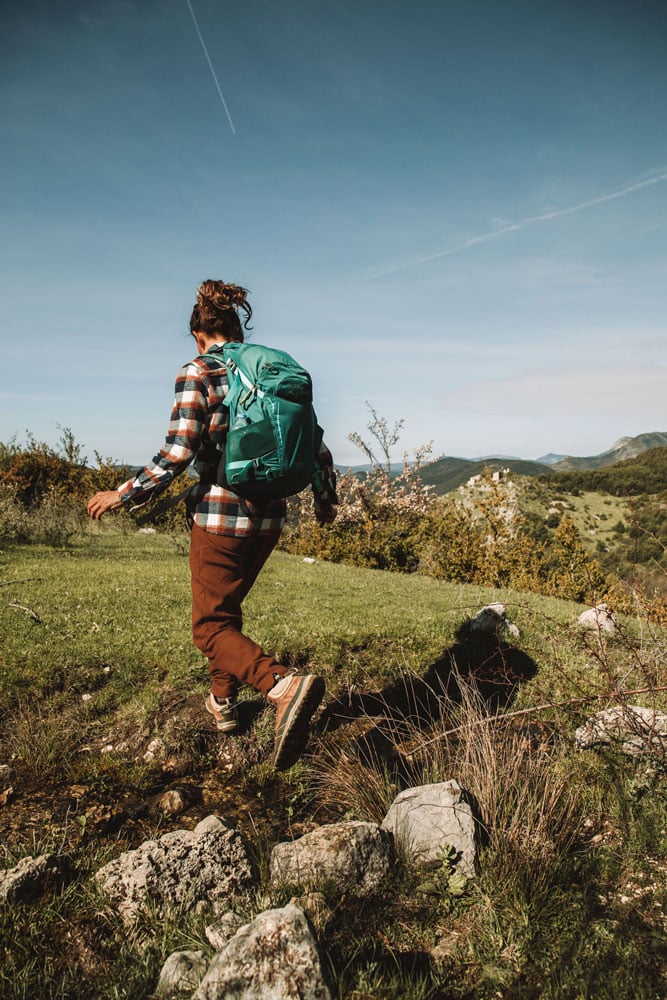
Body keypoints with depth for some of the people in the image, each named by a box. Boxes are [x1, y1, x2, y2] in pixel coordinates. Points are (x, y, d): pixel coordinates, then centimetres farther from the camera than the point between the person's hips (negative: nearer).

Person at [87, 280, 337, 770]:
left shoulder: (197, 373, -7)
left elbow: (178, 454, -16)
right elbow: (317, 449, 8)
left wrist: (123, 495, -4)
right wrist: (326, 500, 24)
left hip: (220, 516, -6)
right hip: (269, 518, 6)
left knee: (211, 627, 3)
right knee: (226, 608, 26)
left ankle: (285, 684, -22)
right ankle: (223, 702, 36)